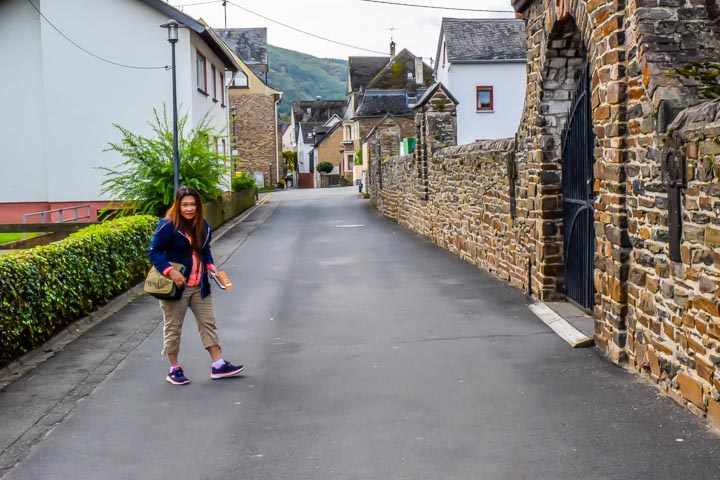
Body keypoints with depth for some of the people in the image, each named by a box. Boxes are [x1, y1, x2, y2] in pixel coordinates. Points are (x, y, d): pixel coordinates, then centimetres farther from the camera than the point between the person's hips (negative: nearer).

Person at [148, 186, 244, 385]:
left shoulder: (203, 225, 5)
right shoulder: (167, 226, -16)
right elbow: (154, 252, -13)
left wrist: (210, 265, 0)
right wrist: (169, 271, -26)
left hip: (199, 286, 6)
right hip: (176, 286, -6)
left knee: (208, 323, 8)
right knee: (173, 327, 4)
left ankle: (218, 365, 15)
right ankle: (174, 369, 16)